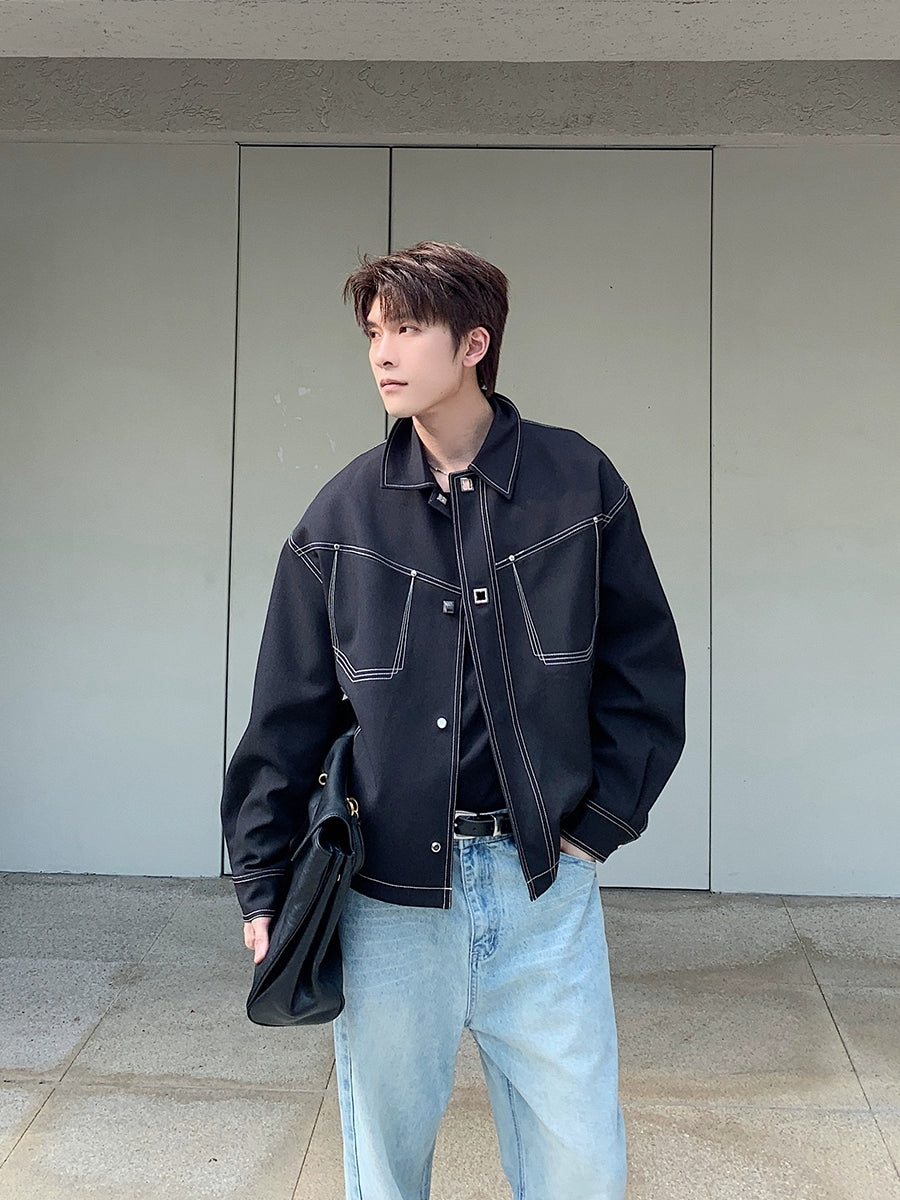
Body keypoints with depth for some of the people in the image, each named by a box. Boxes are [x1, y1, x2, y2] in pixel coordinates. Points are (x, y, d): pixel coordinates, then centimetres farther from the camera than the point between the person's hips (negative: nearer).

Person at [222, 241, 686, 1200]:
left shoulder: (577, 484, 0)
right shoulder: (342, 515, 2)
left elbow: (645, 674, 5)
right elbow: (287, 714, 5)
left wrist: (597, 823, -1)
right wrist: (261, 884, 3)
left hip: (546, 881, 0)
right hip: (390, 890, 1)